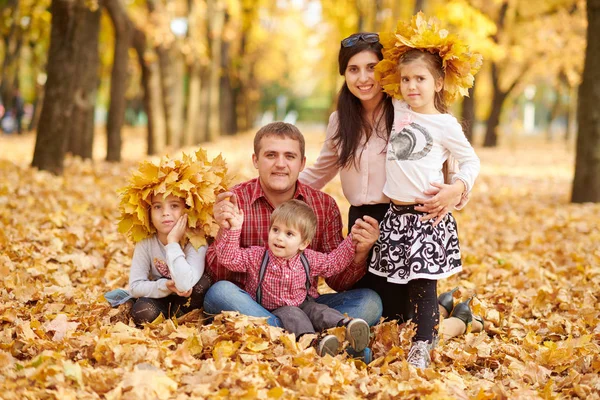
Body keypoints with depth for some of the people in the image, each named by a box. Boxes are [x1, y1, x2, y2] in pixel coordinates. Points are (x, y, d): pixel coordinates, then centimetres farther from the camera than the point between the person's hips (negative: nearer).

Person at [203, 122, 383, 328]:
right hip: (250, 307, -2)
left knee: (369, 301, -17)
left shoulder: (325, 206, 2)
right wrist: (225, 230, -27)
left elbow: (337, 279, 2)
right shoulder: (234, 201, -4)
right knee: (220, 292, -33)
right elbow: (218, 276, -9)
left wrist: (359, 253, -19)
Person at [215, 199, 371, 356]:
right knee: (290, 314, -31)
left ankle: (346, 325, -47)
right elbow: (228, 258, -18)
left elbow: (335, 261, 11)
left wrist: (353, 243, 0)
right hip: (271, 312, -4)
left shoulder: (308, 259, -2)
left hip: (301, 305, 4)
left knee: (317, 309, -22)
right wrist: (234, 229, -27)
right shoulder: (256, 256, -10)